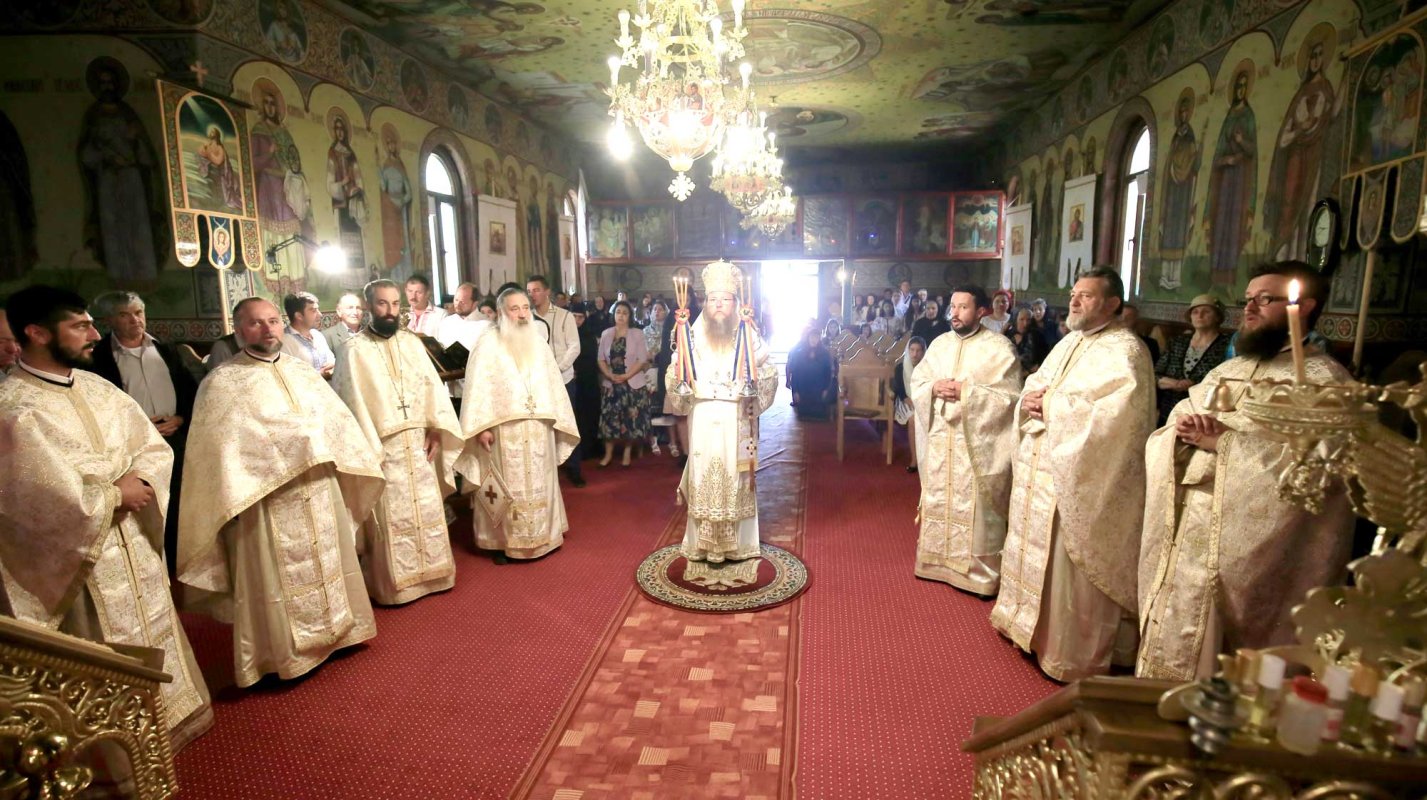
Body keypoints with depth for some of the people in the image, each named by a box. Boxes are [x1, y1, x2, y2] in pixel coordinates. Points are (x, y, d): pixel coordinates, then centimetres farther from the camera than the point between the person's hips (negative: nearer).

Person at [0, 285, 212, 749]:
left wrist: (140, 481, -14)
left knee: (154, 636, 21)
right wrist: (115, 495, -12)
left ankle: (167, 718, 40)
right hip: (83, 559, -7)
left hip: (136, 544, 7)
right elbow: (51, 499, -25)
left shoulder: (97, 388, 3)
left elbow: (155, 447, 5)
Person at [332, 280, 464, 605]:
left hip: (419, 443, 5)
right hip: (382, 447, -4)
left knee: (427, 510, 12)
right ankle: (395, 583, 18)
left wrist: (436, 427, -6)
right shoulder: (354, 349, -5)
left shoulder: (412, 342, 8)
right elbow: (350, 401, -8)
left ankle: (430, 572, 27)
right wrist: (366, 449, -12)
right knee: (391, 518, 3)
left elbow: (432, 384, 4)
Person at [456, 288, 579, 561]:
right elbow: (477, 388, -9)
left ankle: (541, 537, 24)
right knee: (508, 488, 2)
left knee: (539, 484, 11)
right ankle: (502, 542, 15)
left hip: (539, 430, 4)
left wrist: (558, 421, 8)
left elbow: (553, 384, 12)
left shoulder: (539, 343, 11)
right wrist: (481, 428, -16)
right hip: (504, 430, -4)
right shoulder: (487, 344, -4)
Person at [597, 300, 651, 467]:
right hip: (610, 383, 2)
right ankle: (608, 454, 12)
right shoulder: (606, 334, 7)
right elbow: (601, 359, 6)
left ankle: (627, 453, 14)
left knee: (631, 418, 1)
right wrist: (609, 375, -12)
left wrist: (625, 376, -17)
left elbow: (642, 360, -7)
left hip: (632, 383, -2)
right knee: (609, 418, 2)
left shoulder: (637, 334, -1)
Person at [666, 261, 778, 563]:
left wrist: (752, 385, -17)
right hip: (704, 420, 1)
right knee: (703, 476, 3)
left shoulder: (748, 336, 3)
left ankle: (736, 543, 14)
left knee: (734, 478, 2)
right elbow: (676, 376, 8)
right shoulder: (694, 336, 7)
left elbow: (768, 377, 0)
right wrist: (677, 369, -11)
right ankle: (704, 542, 14)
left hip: (736, 421, -1)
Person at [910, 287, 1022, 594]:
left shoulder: (999, 347, -7)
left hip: (977, 442, -5)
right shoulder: (939, 344, 10)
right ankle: (940, 561, 29)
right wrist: (934, 387, -10)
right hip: (940, 439, 6)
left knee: (974, 507, -1)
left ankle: (979, 571, 13)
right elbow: (916, 382, 11)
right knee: (938, 501, 13)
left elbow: (1010, 396, -13)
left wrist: (966, 391, -19)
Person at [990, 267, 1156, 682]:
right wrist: (1029, 399, -5)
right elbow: (1035, 384, 18)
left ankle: (1071, 652, 16)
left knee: (1068, 566, 0)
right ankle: (1030, 619, 38)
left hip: (1079, 477, -9)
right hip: (1040, 467, 9)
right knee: (1035, 550, 20)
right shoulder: (1069, 342, 14)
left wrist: (1052, 406, -18)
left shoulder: (1125, 350, -13)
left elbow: (1112, 413, -27)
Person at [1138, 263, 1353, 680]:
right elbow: (1162, 440, 14)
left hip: (1245, 548, -7)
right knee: (1169, 648, 15)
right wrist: (1182, 429, -8)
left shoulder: (1323, 379, -5)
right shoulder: (1226, 371, 17)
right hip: (1184, 533, 7)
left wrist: (1223, 440, -18)